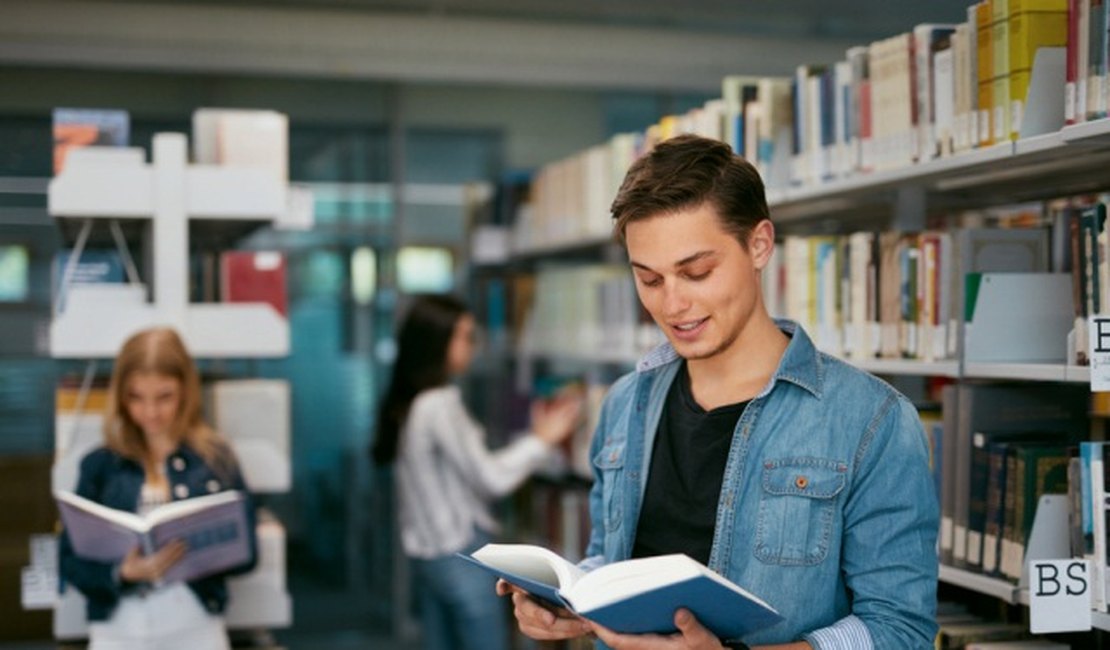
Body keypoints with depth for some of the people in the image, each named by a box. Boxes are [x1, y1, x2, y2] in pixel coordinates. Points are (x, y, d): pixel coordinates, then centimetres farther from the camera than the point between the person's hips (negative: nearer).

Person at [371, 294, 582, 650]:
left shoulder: (405, 405, 9)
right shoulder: (439, 406, -18)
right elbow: (490, 479, -15)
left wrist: (536, 438, 9)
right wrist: (543, 440, -3)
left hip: (427, 553, 9)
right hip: (462, 556, -9)